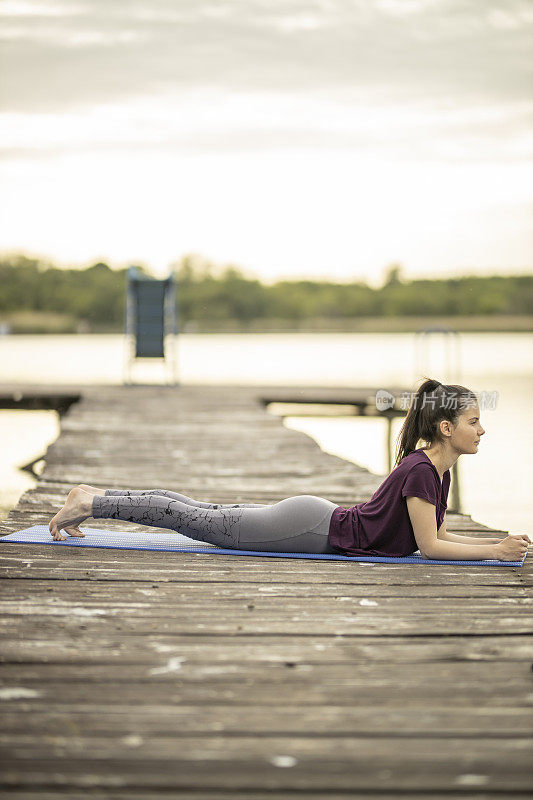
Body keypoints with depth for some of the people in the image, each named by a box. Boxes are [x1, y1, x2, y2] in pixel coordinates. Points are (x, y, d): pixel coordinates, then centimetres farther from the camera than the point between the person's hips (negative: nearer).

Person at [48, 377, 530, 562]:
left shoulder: (440, 470, 5)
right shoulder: (419, 470, -23)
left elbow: (437, 534, 15)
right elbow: (428, 546, -23)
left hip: (320, 523, 8)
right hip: (312, 528, -8)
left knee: (204, 516, 14)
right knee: (199, 521, -1)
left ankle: (96, 498, 22)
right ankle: (91, 504, 7)